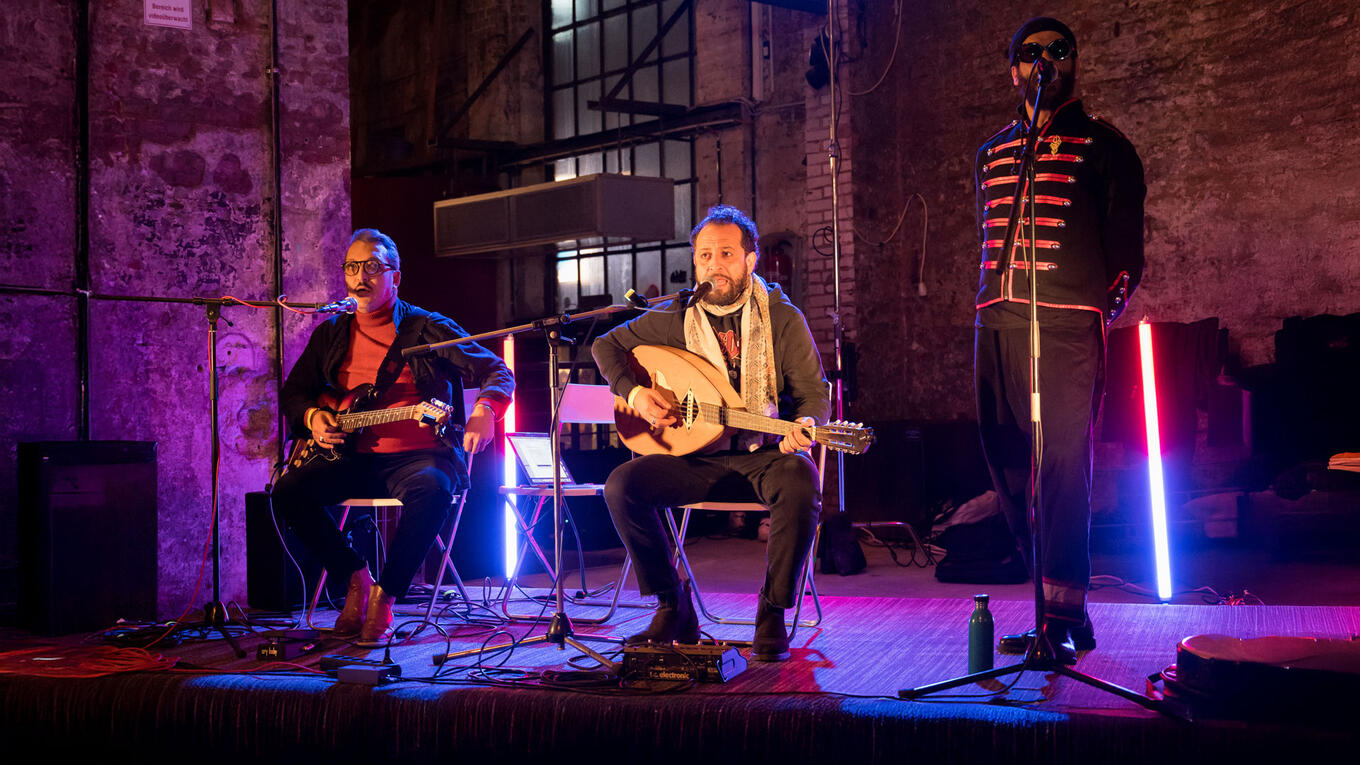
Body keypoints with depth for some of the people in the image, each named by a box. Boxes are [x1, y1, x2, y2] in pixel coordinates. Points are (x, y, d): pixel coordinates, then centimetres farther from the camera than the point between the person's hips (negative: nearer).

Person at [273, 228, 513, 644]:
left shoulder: (427, 328, 2)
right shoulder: (331, 334, 16)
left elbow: (497, 371, -3)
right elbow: (293, 391, 24)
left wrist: (484, 410, -24)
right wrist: (311, 416, 1)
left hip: (418, 454, -4)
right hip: (354, 458, 4)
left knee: (431, 490, -38)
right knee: (289, 490, -21)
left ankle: (384, 595, -20)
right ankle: (356, 577, -3)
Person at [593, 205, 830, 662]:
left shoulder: (783, 318, -2)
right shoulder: (676, 318, 4)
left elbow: (814, 393, -2)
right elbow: (607, 345, 14)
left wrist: (803, 427, -26)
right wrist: (633, 393, -5)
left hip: (765, 456, -2)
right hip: (697, 458, 3)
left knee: (800, 483, -36)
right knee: (622, 484, -21)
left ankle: (772, 616, -16)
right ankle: (674, 608, -5)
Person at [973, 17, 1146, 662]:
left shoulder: (1102, 146, 8)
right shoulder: (991, 153, 22)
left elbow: (1125, 251, 5)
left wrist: (1098, 316, -2)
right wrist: (996, 308, 17)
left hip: (1069, 325, -5)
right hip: (997, 327, 6)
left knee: (1063, 467, -11)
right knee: (1010, 469, 4)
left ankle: (1063, 619, -7)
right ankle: (1066, 613, 14)